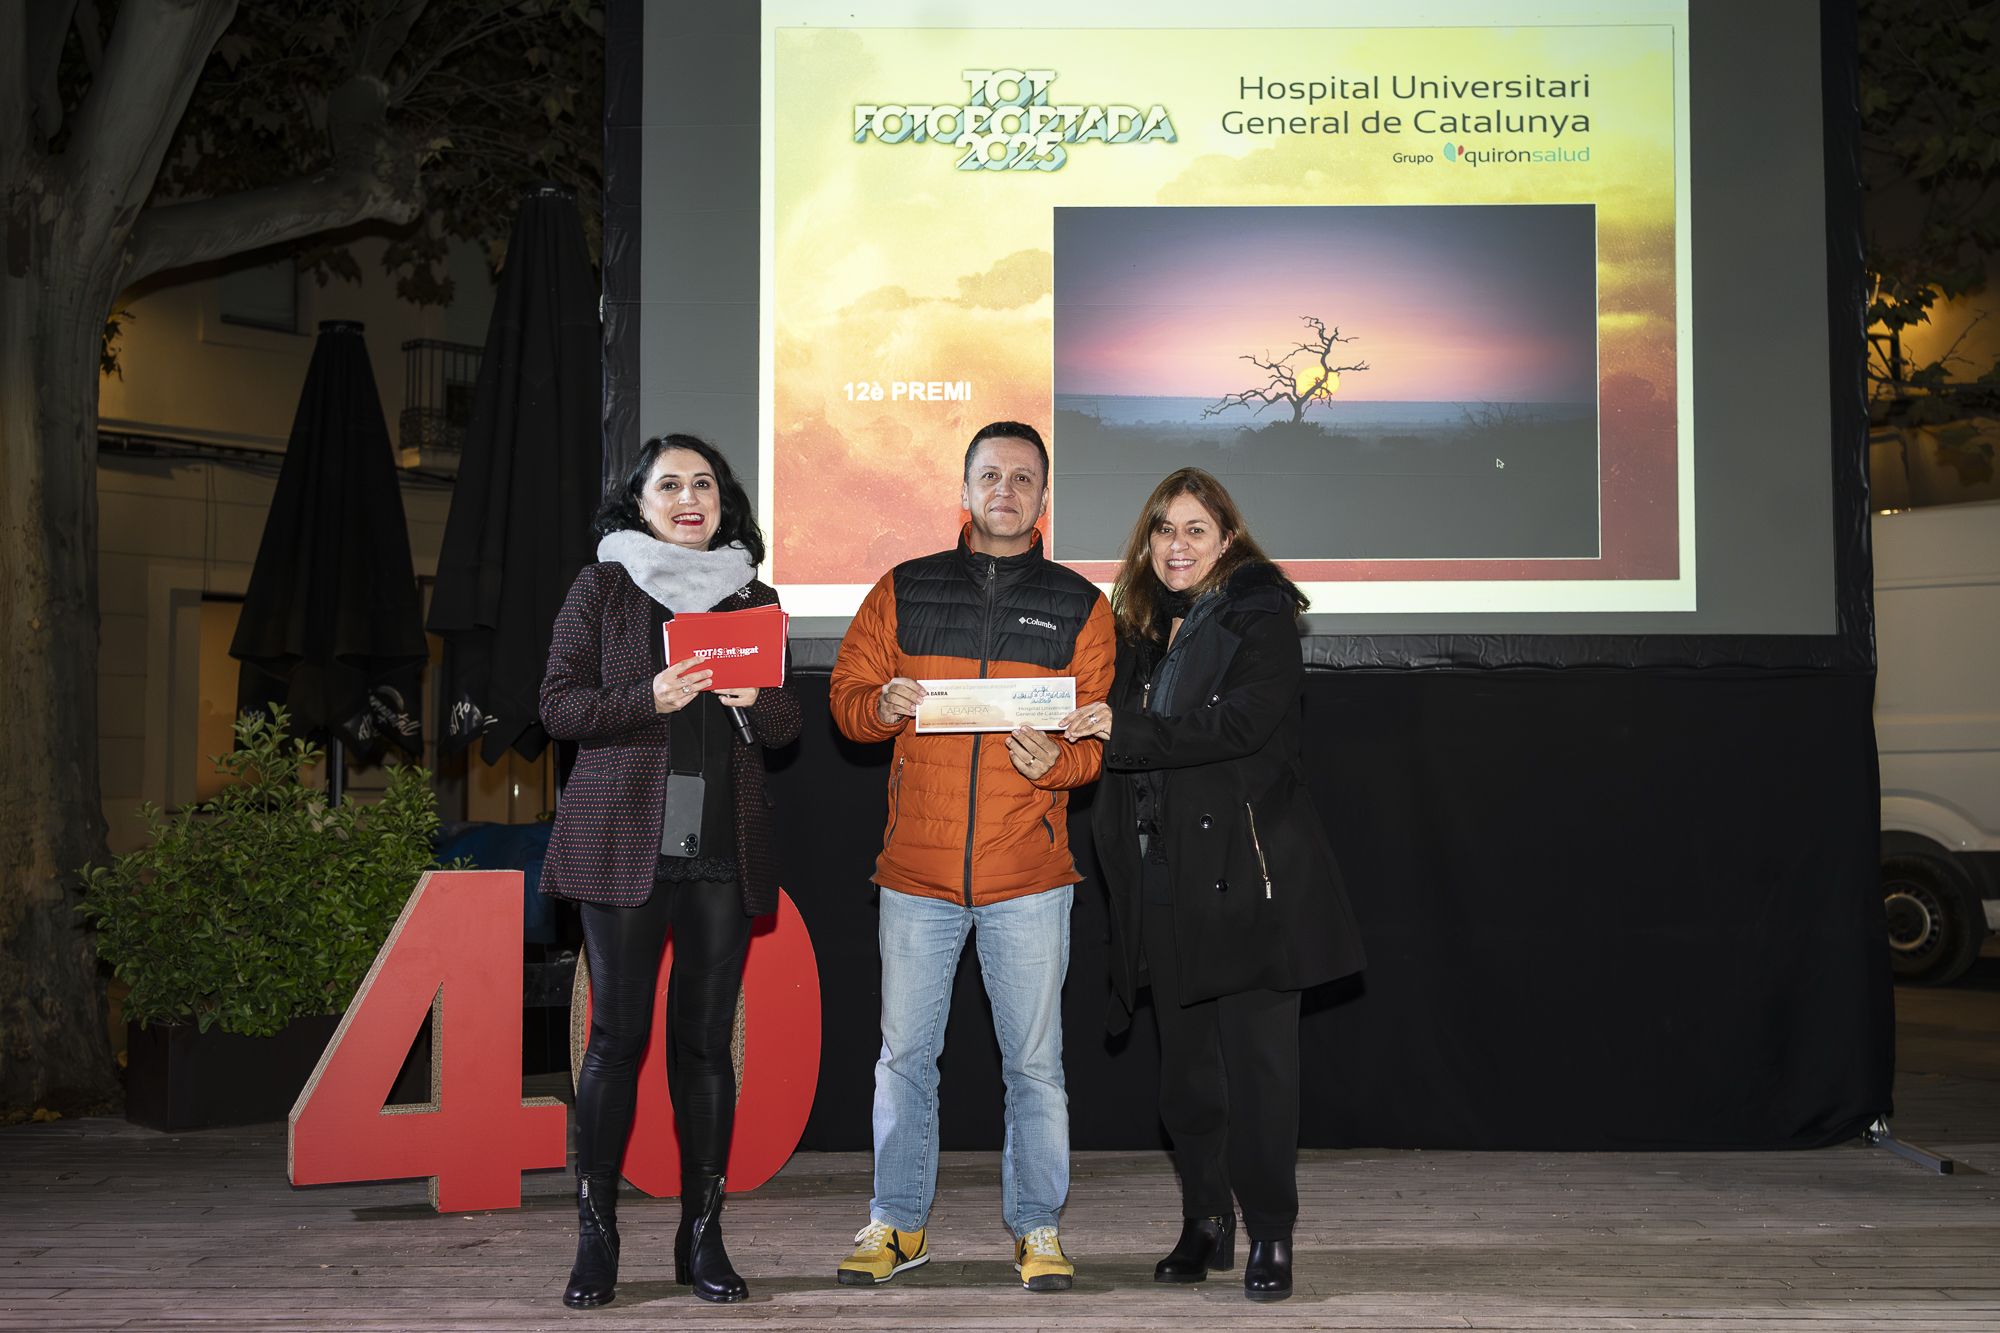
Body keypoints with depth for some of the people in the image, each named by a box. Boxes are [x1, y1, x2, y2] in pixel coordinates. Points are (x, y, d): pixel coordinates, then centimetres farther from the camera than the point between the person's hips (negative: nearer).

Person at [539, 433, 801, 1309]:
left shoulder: (754, 599, 14)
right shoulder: (601, 588, 6)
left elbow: (789, 726, 16)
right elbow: (558, 704, 0)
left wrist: (756, 699, -7)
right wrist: (650, 698, -16)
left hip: (724, 848, 2)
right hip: (624, 841, -2)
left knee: (707, 1038, 3)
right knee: (617, 1034, -3)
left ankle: (702, 1237, 10)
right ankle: (595, 1237, 5)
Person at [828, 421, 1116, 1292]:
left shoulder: (1078, 608, 6)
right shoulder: (902, 591, 9)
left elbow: (1101, 739, 4)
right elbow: (845, 694, 9)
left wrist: (1055, 762, -17)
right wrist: (880, 707, -13)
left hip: (1029, 875, -1)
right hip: (915, 869, 1)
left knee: (1034, 1062, 4)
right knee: (904, 1054, 7)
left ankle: (1037, 1228, 15)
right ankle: (898, 1222, 20)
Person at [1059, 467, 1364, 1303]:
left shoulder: (1261, 613, -3)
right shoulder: (1138, 625, 16)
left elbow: (1241, 723, -17)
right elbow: (1112, 739, 22)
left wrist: (1124, 731, -18)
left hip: (1247, 867, -6)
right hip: (1164, 874, 6)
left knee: (1257, 1055, -6)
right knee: (1185, 1058, 9)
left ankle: (1270, 1236, 0)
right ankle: (1205, 1225, 20)